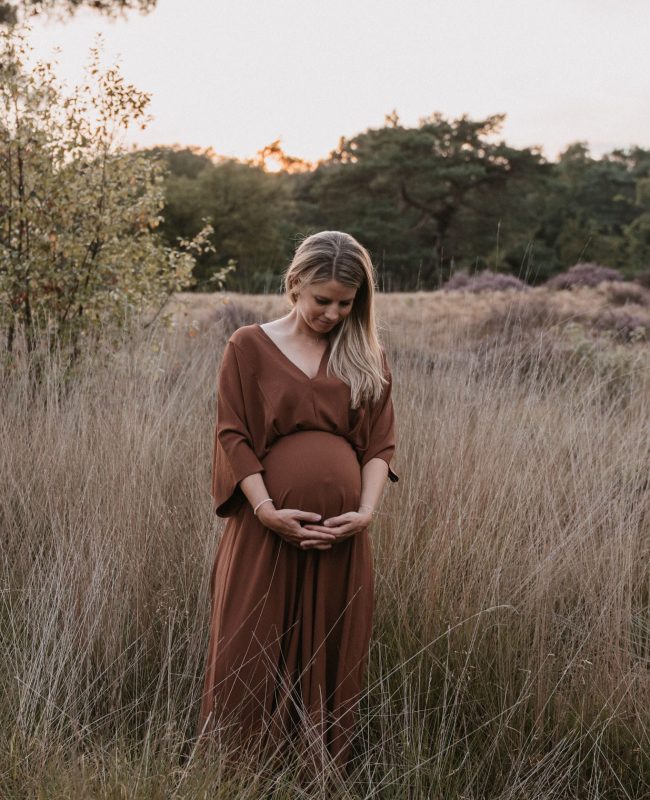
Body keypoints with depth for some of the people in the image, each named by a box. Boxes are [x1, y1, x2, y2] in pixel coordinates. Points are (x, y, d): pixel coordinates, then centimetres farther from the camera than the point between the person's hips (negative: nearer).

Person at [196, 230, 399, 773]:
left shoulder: (368, 357, 10)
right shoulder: (249, 347, 2)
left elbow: (380, 444, 5)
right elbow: (233, 437, -3)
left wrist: (366, 510, -11)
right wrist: (267, 509, -14)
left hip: (341, 533, 2)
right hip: (268, 526, -2)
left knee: (333, 661, 8)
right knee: (254, 658, 2)